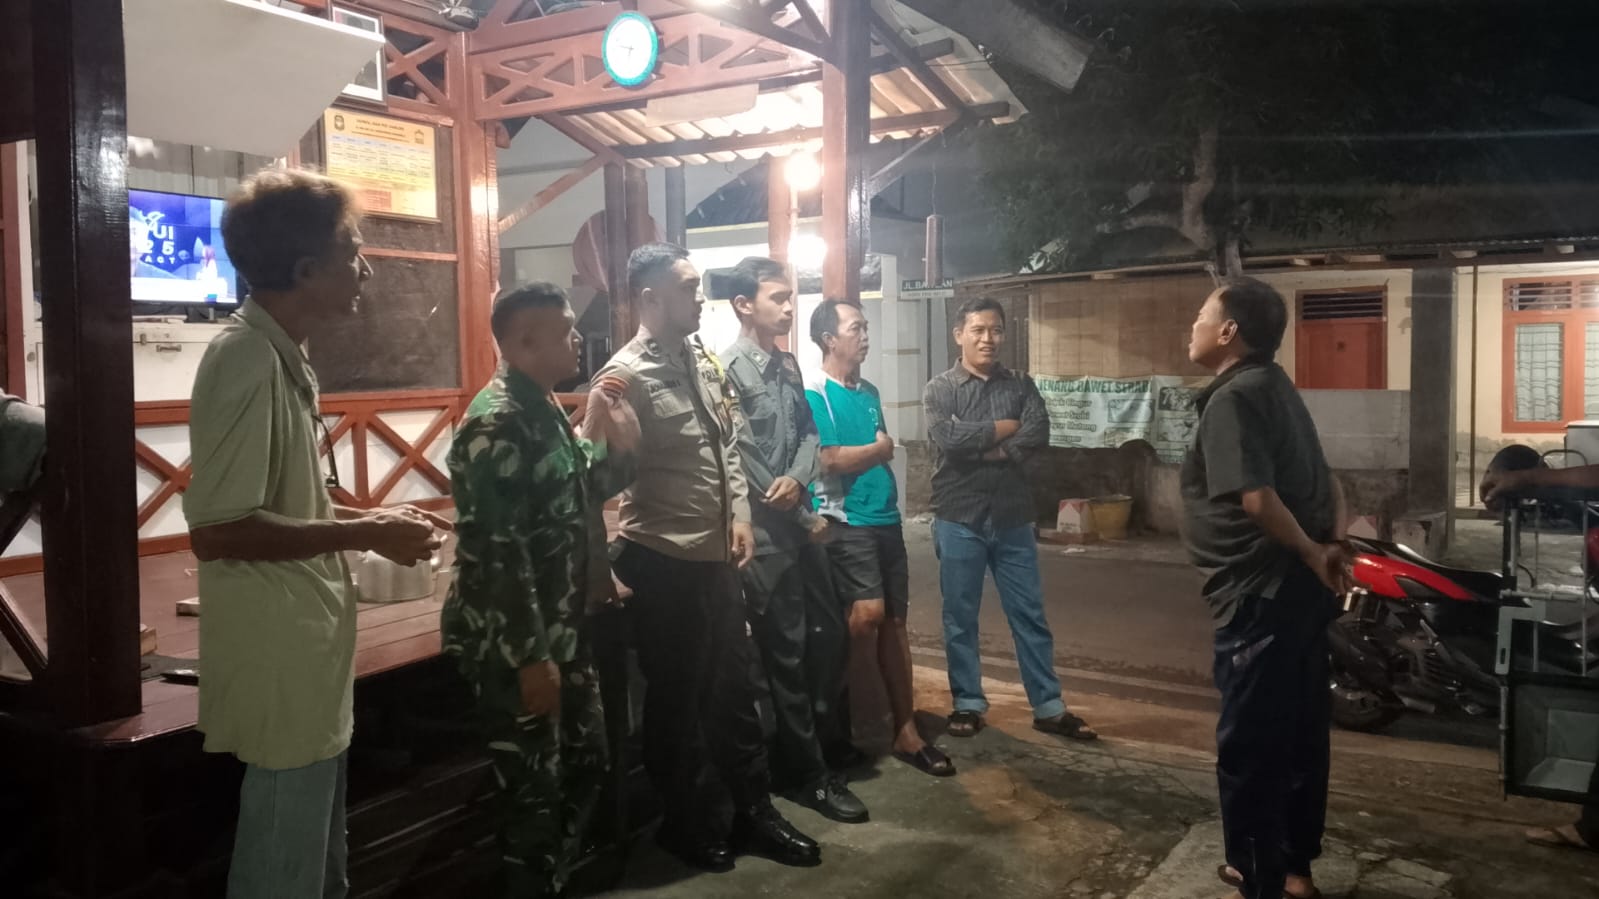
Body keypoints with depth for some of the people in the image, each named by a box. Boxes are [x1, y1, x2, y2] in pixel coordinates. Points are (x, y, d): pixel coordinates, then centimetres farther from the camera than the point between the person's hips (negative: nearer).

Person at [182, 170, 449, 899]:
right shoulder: (247, 363, -22)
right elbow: (217, 529, -27)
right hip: (281, 668, -10)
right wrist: (364, 534, -20)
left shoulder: (282, 357, 9)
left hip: (306, 660, 10)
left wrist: (368, 518, 8)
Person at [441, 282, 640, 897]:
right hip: (510, 646, -10)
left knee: (586, 765, 20)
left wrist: (615, 447, 5)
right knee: (534, 794, 3)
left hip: (562, 632, 10)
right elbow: (497, 553, -24)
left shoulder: (544, 410, 10)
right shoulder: (496, 424, -20)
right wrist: (531, 656, -23)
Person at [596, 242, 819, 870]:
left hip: (716, 555, 7)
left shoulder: (703, 361, 9)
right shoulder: (626, 376, -15)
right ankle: (686, 821, 28)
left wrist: (740, 515, 5)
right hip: (664, 563, -7)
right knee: (677, 696, 9)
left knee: (734, 683, 16)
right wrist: (606, 565, -13)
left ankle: (753, 812, 31)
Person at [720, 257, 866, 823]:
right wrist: (802, 516, -9)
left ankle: (808, 739, 32)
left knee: (828, 634, 14)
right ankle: (806, 773, 14)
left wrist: (798, 480, -10)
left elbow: (809, 433, 12)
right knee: (785, 651, 1)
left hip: (801, 523, 8)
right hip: (767, 531, -8)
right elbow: (740, 460, -16)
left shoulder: (788, 366, 13)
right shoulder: (728, 370, -13)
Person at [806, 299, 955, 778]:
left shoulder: (869, 392, 15)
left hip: (886, 517, 7)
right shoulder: (814, 392, -9)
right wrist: (879, 449, -3)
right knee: (869, 612, -20)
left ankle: (905, 731, 15)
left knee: (895, 621, 8)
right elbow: (830, 459, -18)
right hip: (846, 520, -7)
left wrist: (883, 455, 2)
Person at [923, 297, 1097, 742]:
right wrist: (1004, 428, -9)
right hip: (959, 519, -2)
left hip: (1012, 518, 2)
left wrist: (985, 450, -17)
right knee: (960, 618, 7)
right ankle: (968, 704, 20)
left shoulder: (1021, 385, 8)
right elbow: (948, 438, -18)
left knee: (1030, 615, 7)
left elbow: (1038, 433, -9)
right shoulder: (939, 389, 0)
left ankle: (1049, 707, 15)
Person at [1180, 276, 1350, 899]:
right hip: (1300, 589, 10)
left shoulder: (1232, 399, -16)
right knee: (1299, 733, 18)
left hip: (1260, 595, -10)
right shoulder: (1276, 388, 14)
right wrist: (1333, 544, 5)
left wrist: (1311, 555, -12)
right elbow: (1325, 480, 17)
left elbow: (1256, 499, -26)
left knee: (1249, 745, 1)